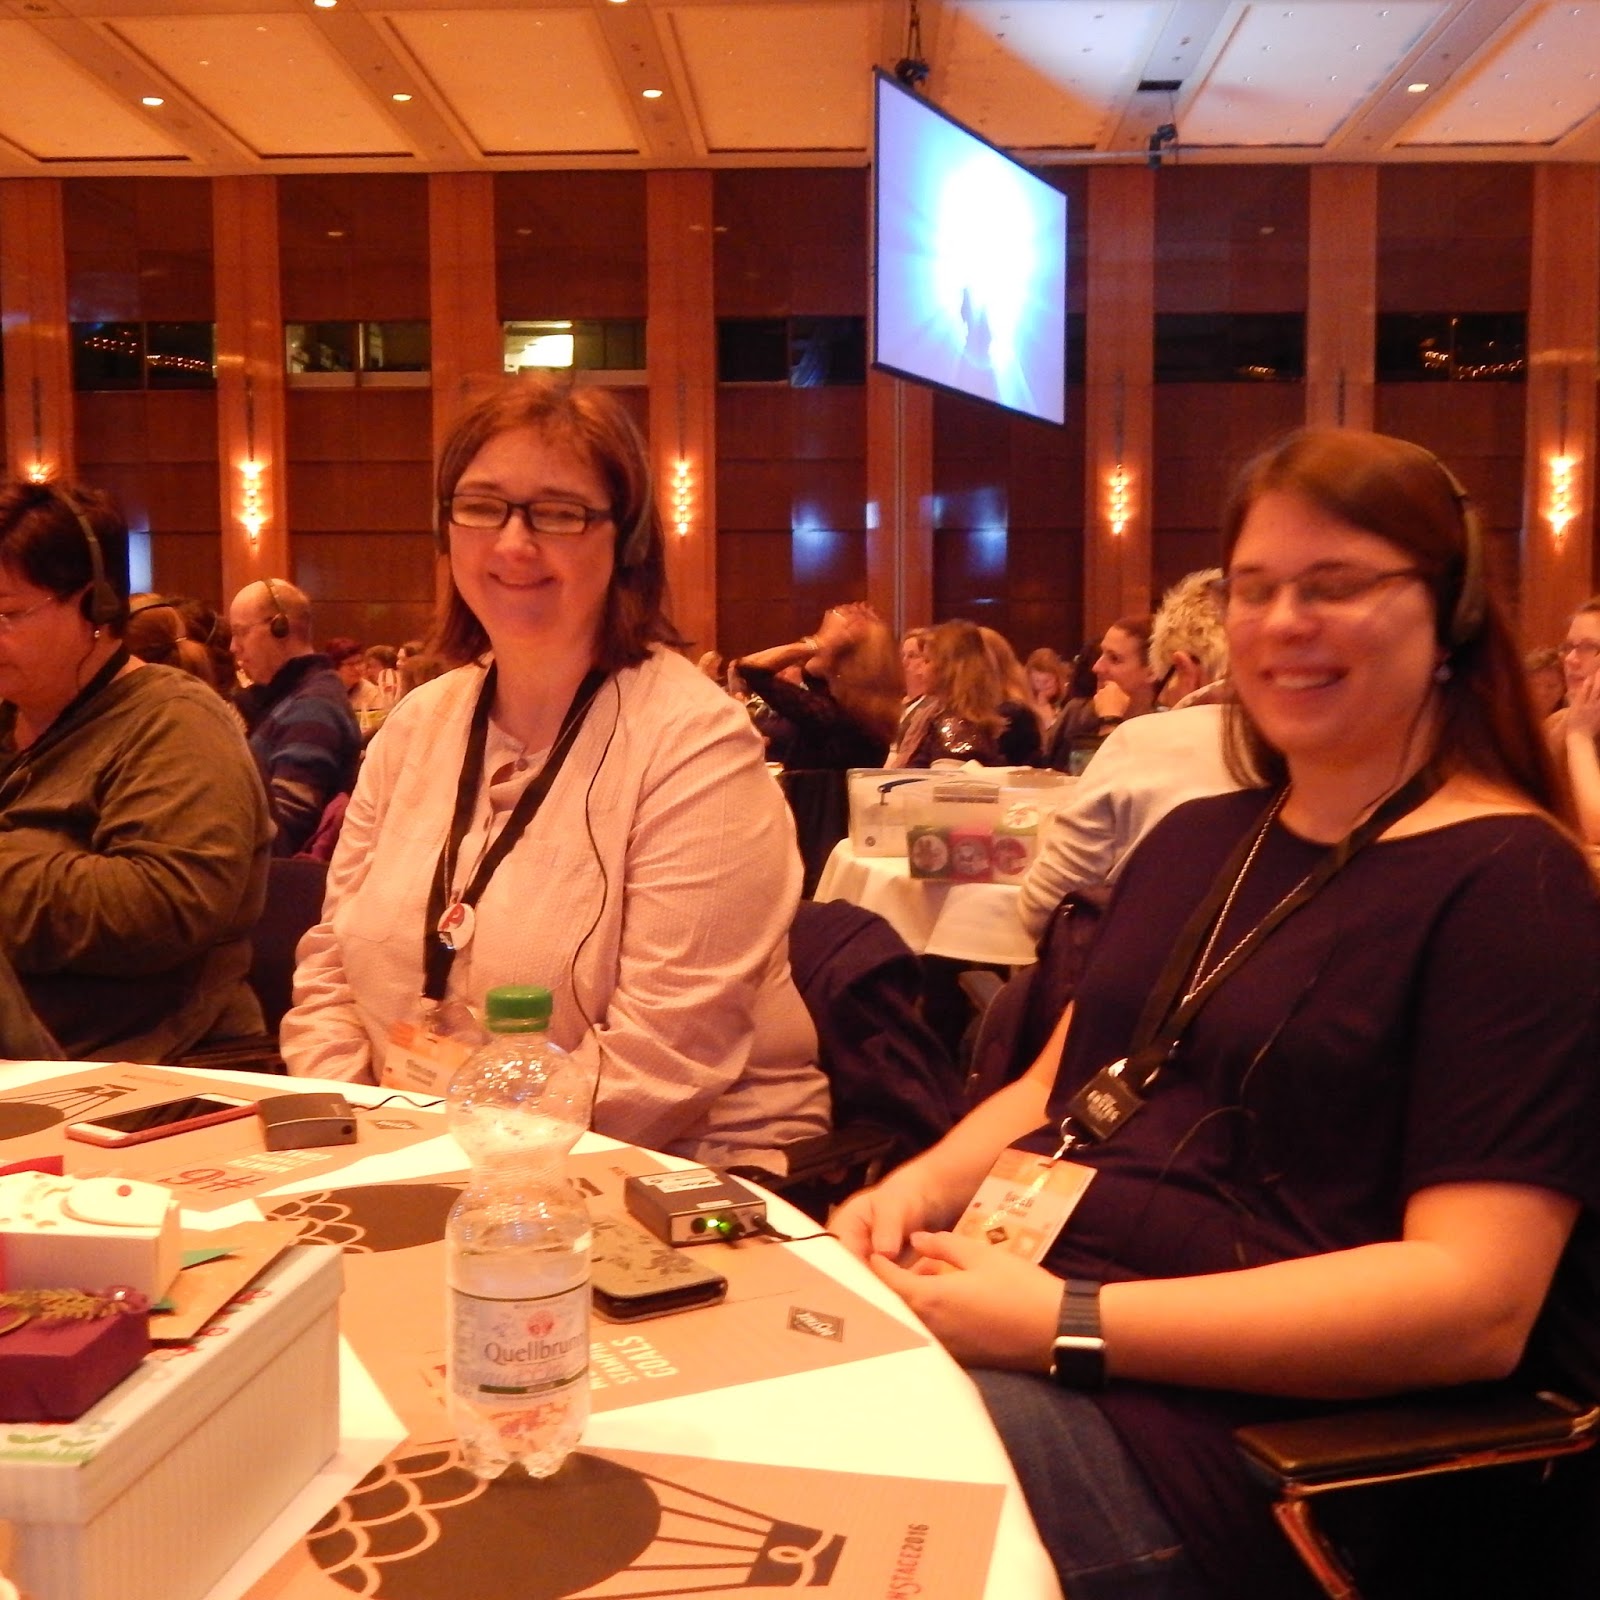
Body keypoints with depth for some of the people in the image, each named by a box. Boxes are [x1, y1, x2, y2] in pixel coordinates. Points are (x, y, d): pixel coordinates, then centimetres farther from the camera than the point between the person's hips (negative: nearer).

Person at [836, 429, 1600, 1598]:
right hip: (1004, 1308, 7)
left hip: (1218, 1415, -7)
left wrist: (1068, 1323, -22)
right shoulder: (1197, 839, 18)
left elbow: (1474, 1302, -16)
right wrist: (918, 1191, -2)